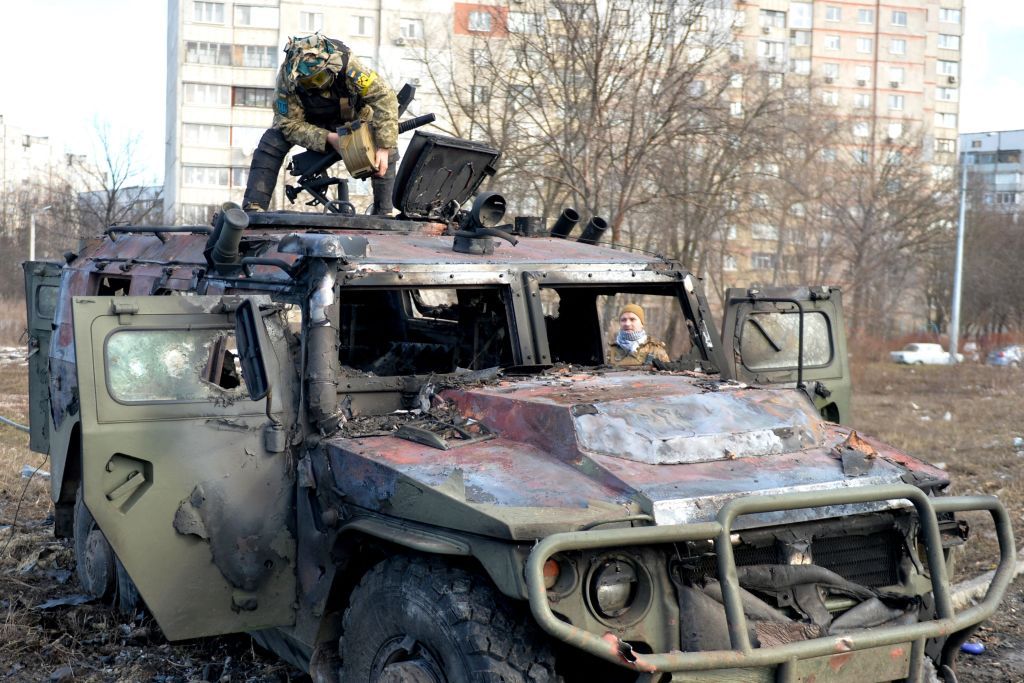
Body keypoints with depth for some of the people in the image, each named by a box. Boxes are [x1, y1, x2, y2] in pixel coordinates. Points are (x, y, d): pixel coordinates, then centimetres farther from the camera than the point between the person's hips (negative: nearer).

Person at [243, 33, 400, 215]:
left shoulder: (346, 64, -38)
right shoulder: (287, 77, -34)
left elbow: (385, 97, -36)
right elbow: (290, 124, -27)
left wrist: (384, 148, -41)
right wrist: (328, 138, -43)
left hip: (350, 117, 0)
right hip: (310, 122, 0)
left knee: (387, 151, -23)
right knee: (270, 143, -24)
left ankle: (383, 214, -10)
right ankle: (252, 208, -24)